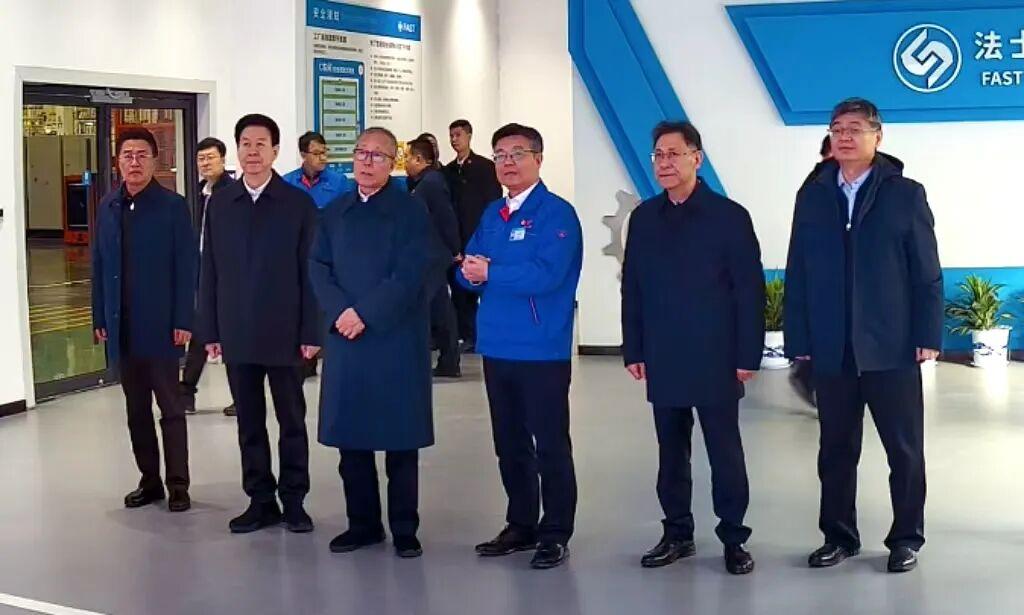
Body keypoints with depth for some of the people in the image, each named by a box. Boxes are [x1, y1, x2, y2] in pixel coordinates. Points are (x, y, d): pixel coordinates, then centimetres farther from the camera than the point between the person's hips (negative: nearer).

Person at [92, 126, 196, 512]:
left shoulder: (173, 206, -5)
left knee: (170, 408, 2)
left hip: (160, 324, -5)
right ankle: (149, 480, 20)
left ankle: (178, 484, 8)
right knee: (136, 408, 11)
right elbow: (99, 265, 9)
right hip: (121, 325, 5)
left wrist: (183, 321, -13)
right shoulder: (108, 207, 9)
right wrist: (100, 318, 5)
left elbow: (185, 267, -8)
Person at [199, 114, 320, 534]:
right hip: (237, 334, 3)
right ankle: (260, 500, 20)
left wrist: (311, 332, -8)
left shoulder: (299, 204, -2)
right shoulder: (219, 204, 6)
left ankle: (293, 500, 18)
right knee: (249, 422, 9)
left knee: (292, 421, 7)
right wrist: (210, 330, 2)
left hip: (284, 333, -3)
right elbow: (210, 271, 7)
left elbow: (310, 272, -4)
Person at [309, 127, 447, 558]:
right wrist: (340, 312, -11)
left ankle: (405, 531, 12)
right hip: (345, 340, 4)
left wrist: (365, 314, -16)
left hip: (396, 341, -4)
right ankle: (363, 524, 21)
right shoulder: (335, 213, 13)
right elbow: (319, 269, 6)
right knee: (349, 437, 8)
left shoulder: (410, 212, -2)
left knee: (400, 441, 2)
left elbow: (409, 276, -11)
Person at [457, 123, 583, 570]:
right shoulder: (492, 214, 13)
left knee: (550, 445, 2)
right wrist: (472, 273, -13)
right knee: (509, 444, 16)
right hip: (497, 347, 7)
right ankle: (521, 525, 28)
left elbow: (545, 275, -23)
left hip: (542, 350, -7)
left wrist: (489, 272, -12)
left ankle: (556, 534, 12)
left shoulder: (556, 213, -11)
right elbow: (467, 270, 11)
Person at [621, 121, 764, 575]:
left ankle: (733, 538, 15)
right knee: (671, 452, 11)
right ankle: (677, 533, 22)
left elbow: (749, 290, -6)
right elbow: (632, 289, 9)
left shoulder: (729, 216, -5)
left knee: (725, 452, 4)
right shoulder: (644, 218, 7)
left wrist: (749, 355, -10)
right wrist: (633, 350, 4)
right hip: (663, 360, 4)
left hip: (715, 359, -3)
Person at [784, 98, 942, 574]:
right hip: (832, 350, 2)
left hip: (892, 347, -2)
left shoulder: (905, 194, 0)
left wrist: (928, 336, -7)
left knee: (904, 448, 7)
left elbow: (927, 273, -2)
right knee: (836, 449, 11)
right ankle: (839, 535, 23)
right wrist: (798, 339, 1)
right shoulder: (812, 196, 7)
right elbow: (797, 273, 5)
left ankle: (906, 537, 21)